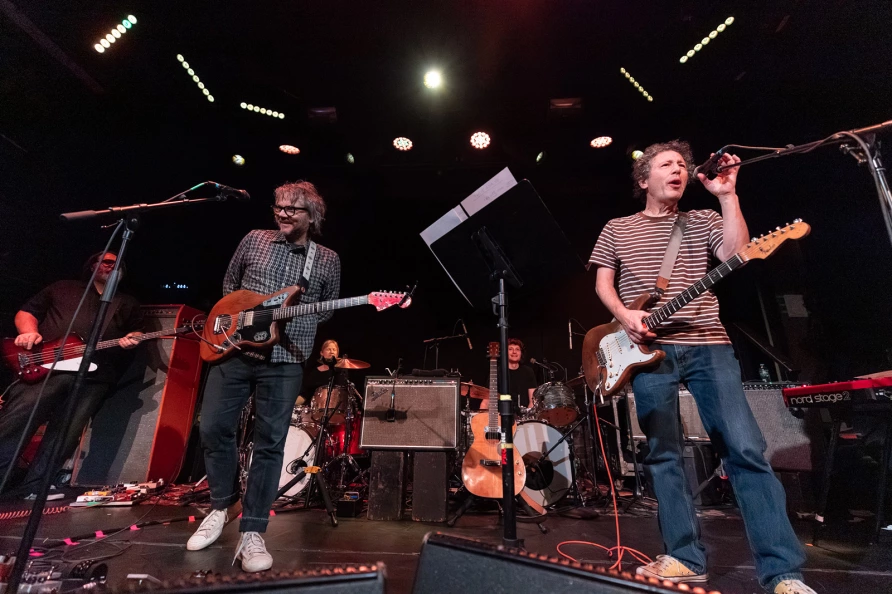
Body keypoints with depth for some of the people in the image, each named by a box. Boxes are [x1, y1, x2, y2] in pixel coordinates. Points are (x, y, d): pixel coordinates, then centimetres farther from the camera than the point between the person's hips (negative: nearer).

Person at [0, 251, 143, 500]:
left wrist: (131, 340, -4)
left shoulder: (128, 304, 23)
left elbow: (137, 333, 19)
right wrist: (29, 332, -2)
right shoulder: (63, 288, 20)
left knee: (67, 430, -5)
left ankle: (36, 484, 4)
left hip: (94, 375, 1)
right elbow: (26, 312, 18)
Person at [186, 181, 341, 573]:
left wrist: (297, 320, -4)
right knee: (213, 428, 7)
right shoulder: (254, 240, 8)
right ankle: (221, 506, 32)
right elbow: (229, 285, 19)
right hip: (234, 350, 3)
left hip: (285, 361, -2)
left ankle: (252, 531, 15)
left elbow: (328, 310, 12)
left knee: (270, 443, 0)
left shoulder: (327, 261, 3)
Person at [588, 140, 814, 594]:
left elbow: (734, 254, -2)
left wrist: (728, 195, -4)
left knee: (745, 448, -6)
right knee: (663, 454, 1)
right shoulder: (617, 229, 15)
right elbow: (602, 283, 10)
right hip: (647, 348, 0)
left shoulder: (704, 220, 16)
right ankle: (685, 557, 12)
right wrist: (624, 316, -8)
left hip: (707, 344, 1)